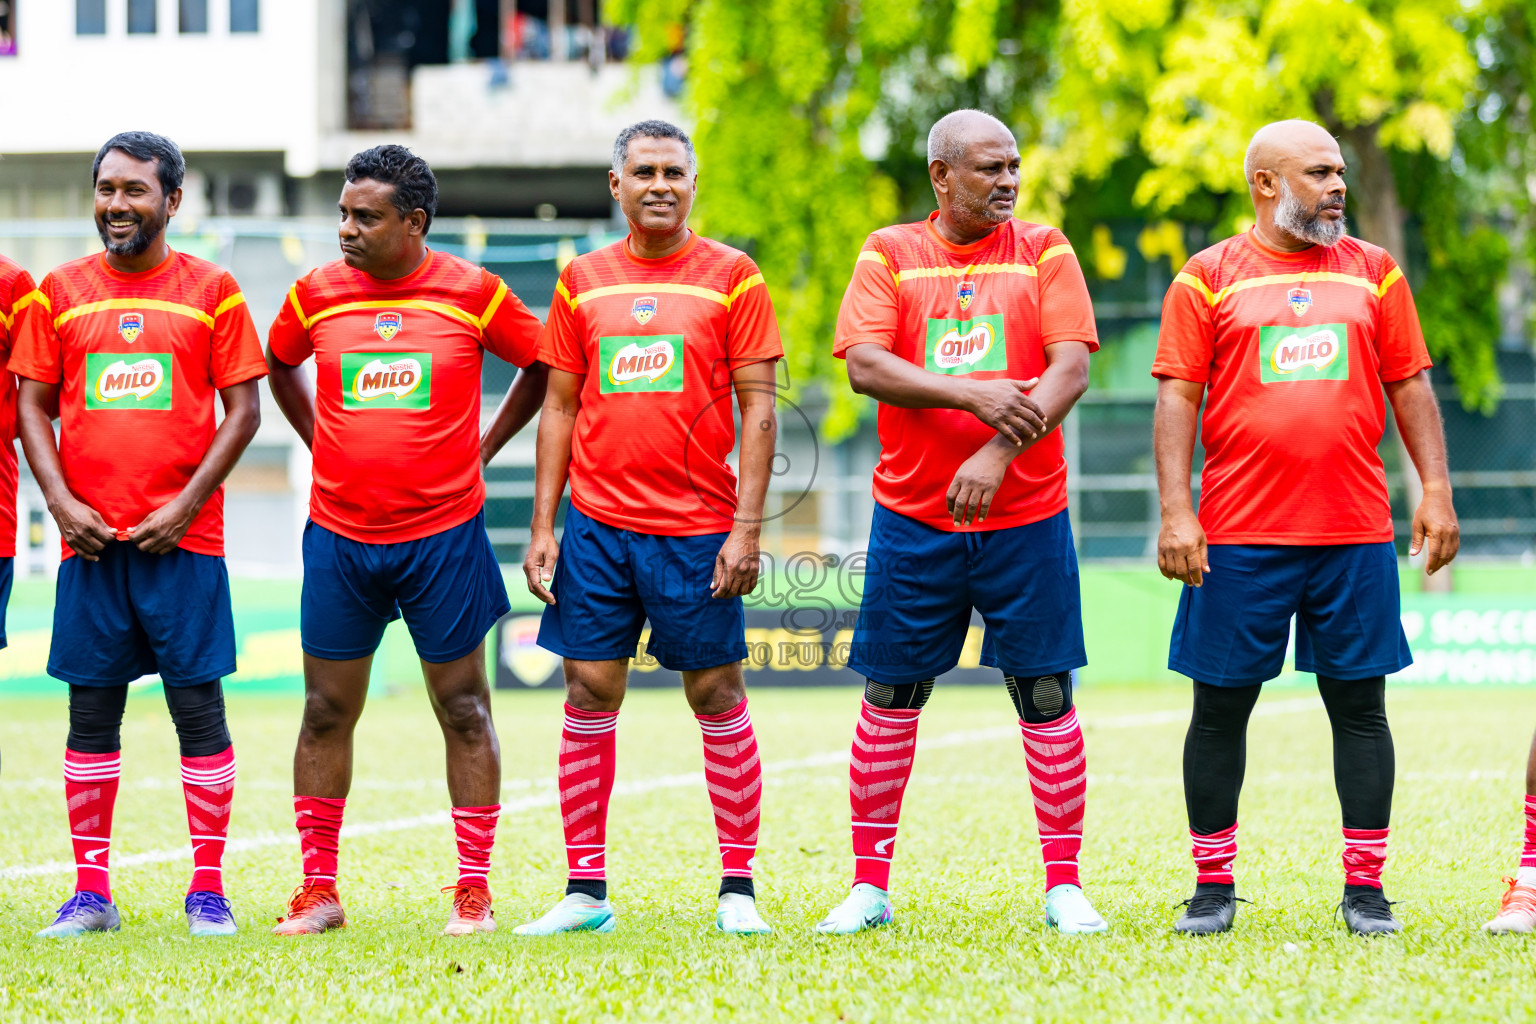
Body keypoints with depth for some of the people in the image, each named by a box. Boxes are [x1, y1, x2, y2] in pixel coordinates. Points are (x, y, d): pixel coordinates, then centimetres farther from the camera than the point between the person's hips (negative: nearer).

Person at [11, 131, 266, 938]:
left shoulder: (211, 290, 3)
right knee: (91, 712, 3)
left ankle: (208, 887, 5)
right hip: (90, 538, 2)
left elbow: (243, 410, 1)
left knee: (198, 707, -1)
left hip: (182, 538, -2)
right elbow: (32, 404, 9)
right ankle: (90, 891, 8)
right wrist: (61, 502, -5)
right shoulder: (59, 292, 9)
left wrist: (183, 507, -8)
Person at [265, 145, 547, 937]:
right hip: (340, 536, 2)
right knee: (326, 712, 4)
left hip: (443, 534, -2)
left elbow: (542, 365, 9)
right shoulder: (316, 293, 2)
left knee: (462, 709, 2)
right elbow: (279, 365, 21)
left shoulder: (471, 293, -5)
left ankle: (473, 889, 9)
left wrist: (483, 447, 6)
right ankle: (317, 891, 11)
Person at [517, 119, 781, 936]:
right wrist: (542, 526, 5)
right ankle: (586, 890, 8)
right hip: (596, 524, 3)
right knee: (590, 695, 2)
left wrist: (747, 527, -9)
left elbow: (757, 408, -2)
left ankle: (738, 888, 8)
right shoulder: (582, 280, 9)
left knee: (716, 695, 1)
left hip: (697, 530, -3)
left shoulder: (730, 277, 0)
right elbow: (560, 407, 12)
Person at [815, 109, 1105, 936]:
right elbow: (863, 365, -8)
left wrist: (1001, 450, -19)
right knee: (890, 696, 4)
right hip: (912, 518, 0)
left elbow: (1069, 371, -5)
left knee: (1046, 696, 0)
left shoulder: (1042, 251, 5)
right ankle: (869, 885, 13)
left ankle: (1064, 886, 8)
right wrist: (972, 395, -19)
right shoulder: (890, 254, 5)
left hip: (1026, 517, 0)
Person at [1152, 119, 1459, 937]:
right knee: (1221, 708, 2)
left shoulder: (1373, 272, 11)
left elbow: (1410, 386, 13)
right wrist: (1175, 511, -9)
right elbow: (1178, 397, 0)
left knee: (1359, 705, 2)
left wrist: (1435, 492, 4)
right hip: (1240, 534, -2)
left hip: (1356, 533, 2)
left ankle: (1365, 888, 8)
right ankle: (1213, 887, 11)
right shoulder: (1208, 278, 3)